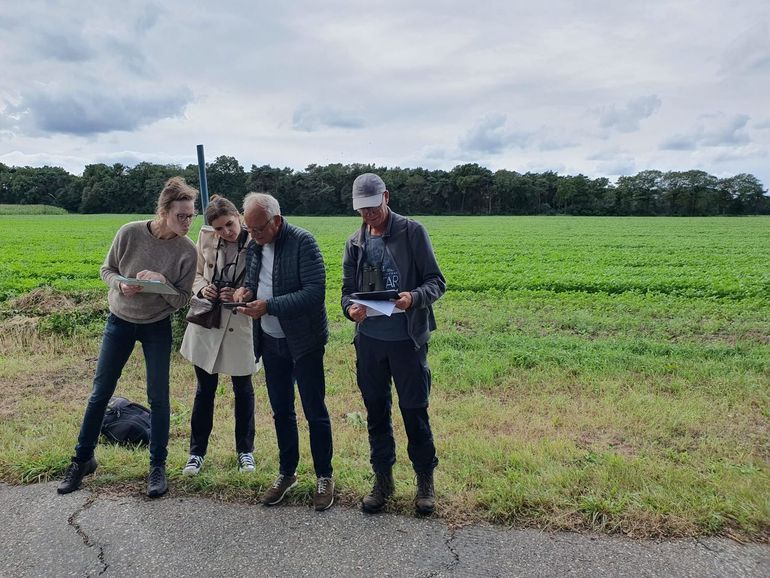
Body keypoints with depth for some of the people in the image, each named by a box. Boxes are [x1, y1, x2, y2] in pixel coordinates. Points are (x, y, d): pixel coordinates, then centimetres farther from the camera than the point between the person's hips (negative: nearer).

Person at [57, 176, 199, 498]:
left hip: (157, 328, 0)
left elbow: (182, 299, -11)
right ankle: (82, 459, 29)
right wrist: (120, 284, -23)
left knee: (158, 398, 4)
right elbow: (106, 270, -2)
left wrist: (161, 281, -29)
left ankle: (157, 466, 20)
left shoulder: (187, 251, -16)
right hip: (120, 322, 1)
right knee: (100, 393, 10)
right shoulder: (130, 233, -17)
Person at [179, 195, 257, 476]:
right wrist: (202, 288, -10)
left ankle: (245, 450, 30)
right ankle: (197, 451, 28)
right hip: (206, 320, 3)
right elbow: (196, 273, 11)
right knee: (205, 389, 12)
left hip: (241, 324, -3)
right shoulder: (206, 237, -3)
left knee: (243, 389, 13)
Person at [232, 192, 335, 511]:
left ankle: (324, 477, 21)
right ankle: (286, 473, 32)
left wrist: (268, 306, -27)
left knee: (315, 412, 4)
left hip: (303, 341, -6)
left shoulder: (302, 242, -17)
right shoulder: (255, 245, 4)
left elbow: (315, 293, -24)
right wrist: (246, 289, -5)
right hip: (270, 341, 6)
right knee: (281, 411, 16)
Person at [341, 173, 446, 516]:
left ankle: (425, 481, 25)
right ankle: (383, 479, 31)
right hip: (369, 340, 4)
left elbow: (436, 281, -5)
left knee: (414, 412, 5)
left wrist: (414, 297, -26)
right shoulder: (355, 243, 9)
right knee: (376, 413, 14)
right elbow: (347, 290, 11)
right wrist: (351, 308, -12)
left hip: (408, 339, -4)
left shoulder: (412, 232, -4)